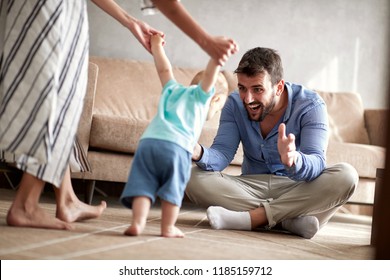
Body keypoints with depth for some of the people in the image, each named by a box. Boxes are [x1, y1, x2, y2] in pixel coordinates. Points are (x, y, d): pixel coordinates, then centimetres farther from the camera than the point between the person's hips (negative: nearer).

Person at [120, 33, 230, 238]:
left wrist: (157, 47, 55)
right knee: (172, 189, 9)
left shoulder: (173, 89, 33)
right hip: (176, 146, -4)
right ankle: (168, 227, 12)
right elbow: (209, 73, 4)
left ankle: (138, 222, -16)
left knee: (143, 184, -2)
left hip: (148, 141, 4)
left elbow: (164, 70, 43)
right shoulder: (202, 94, 18)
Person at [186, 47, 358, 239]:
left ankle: (251, 218, -31)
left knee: (347, 176, -31)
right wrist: (199, 153, -41)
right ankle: (289, 221, -31)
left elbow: (316, 164, -28)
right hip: (252, 187, 2)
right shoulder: (235, 104, -5)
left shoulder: (310, 105, -15)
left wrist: (293, 160, -52)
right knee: (195, 178, -24)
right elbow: (222, 153, -17)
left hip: (297, 190, -2)